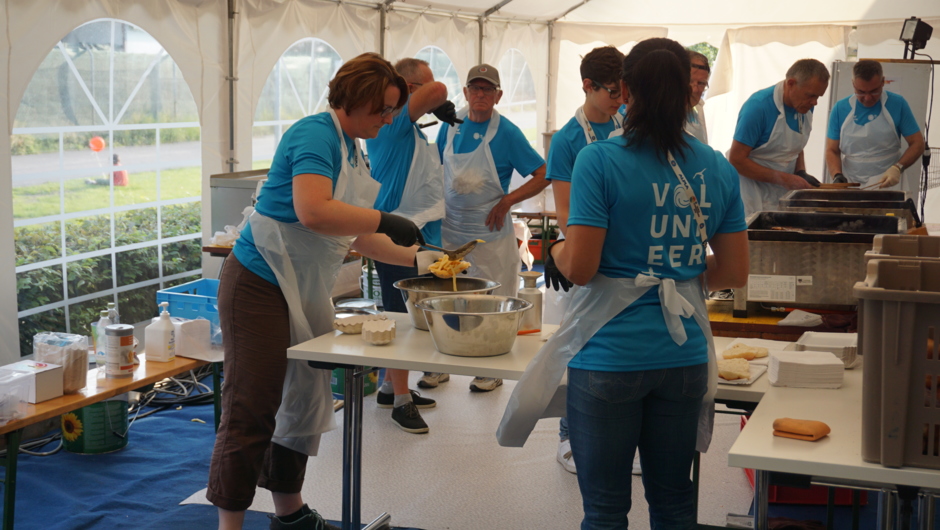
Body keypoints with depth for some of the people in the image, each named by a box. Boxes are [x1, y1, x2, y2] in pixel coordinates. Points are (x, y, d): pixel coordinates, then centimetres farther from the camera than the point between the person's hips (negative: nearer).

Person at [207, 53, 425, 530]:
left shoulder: (351, 149, 14)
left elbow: (354, 234, 18)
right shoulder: (316, 134, -16)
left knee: (304, 401, 17)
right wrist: (385, 221, -23)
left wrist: (412, 256, 10)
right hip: (260, 287, -10)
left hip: (304, 293, 10)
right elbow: (313, 212, -31)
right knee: (251, 410, -6)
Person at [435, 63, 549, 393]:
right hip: (450, 229, 4)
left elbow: (543, 175, -10)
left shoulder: (506, 133, -9)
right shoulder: (451, 125, 4)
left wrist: (507, 201, -14)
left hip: (490, 233, -4)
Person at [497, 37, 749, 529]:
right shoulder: (718, 169, 3)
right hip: (684, 356, 5)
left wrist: (557, 249, 6)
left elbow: (580, 268, -15)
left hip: (610, 357, -4)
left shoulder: (598, 161, -11)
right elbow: (734, 272, 7)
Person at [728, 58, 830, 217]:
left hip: (783, 195, 7)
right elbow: (736, 160, -20)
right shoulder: (758, 106, -19)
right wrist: (784, 179, -22)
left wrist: (801, 174, -1)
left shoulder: (806, 108, 4)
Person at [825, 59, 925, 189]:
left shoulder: (897, 104, 3)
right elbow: (832, 150, 10)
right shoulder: (840, 108, 6)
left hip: (887, 186, -2)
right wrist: (837, 176, -9)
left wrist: (898, 168, -12)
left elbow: (917, 144, 5)